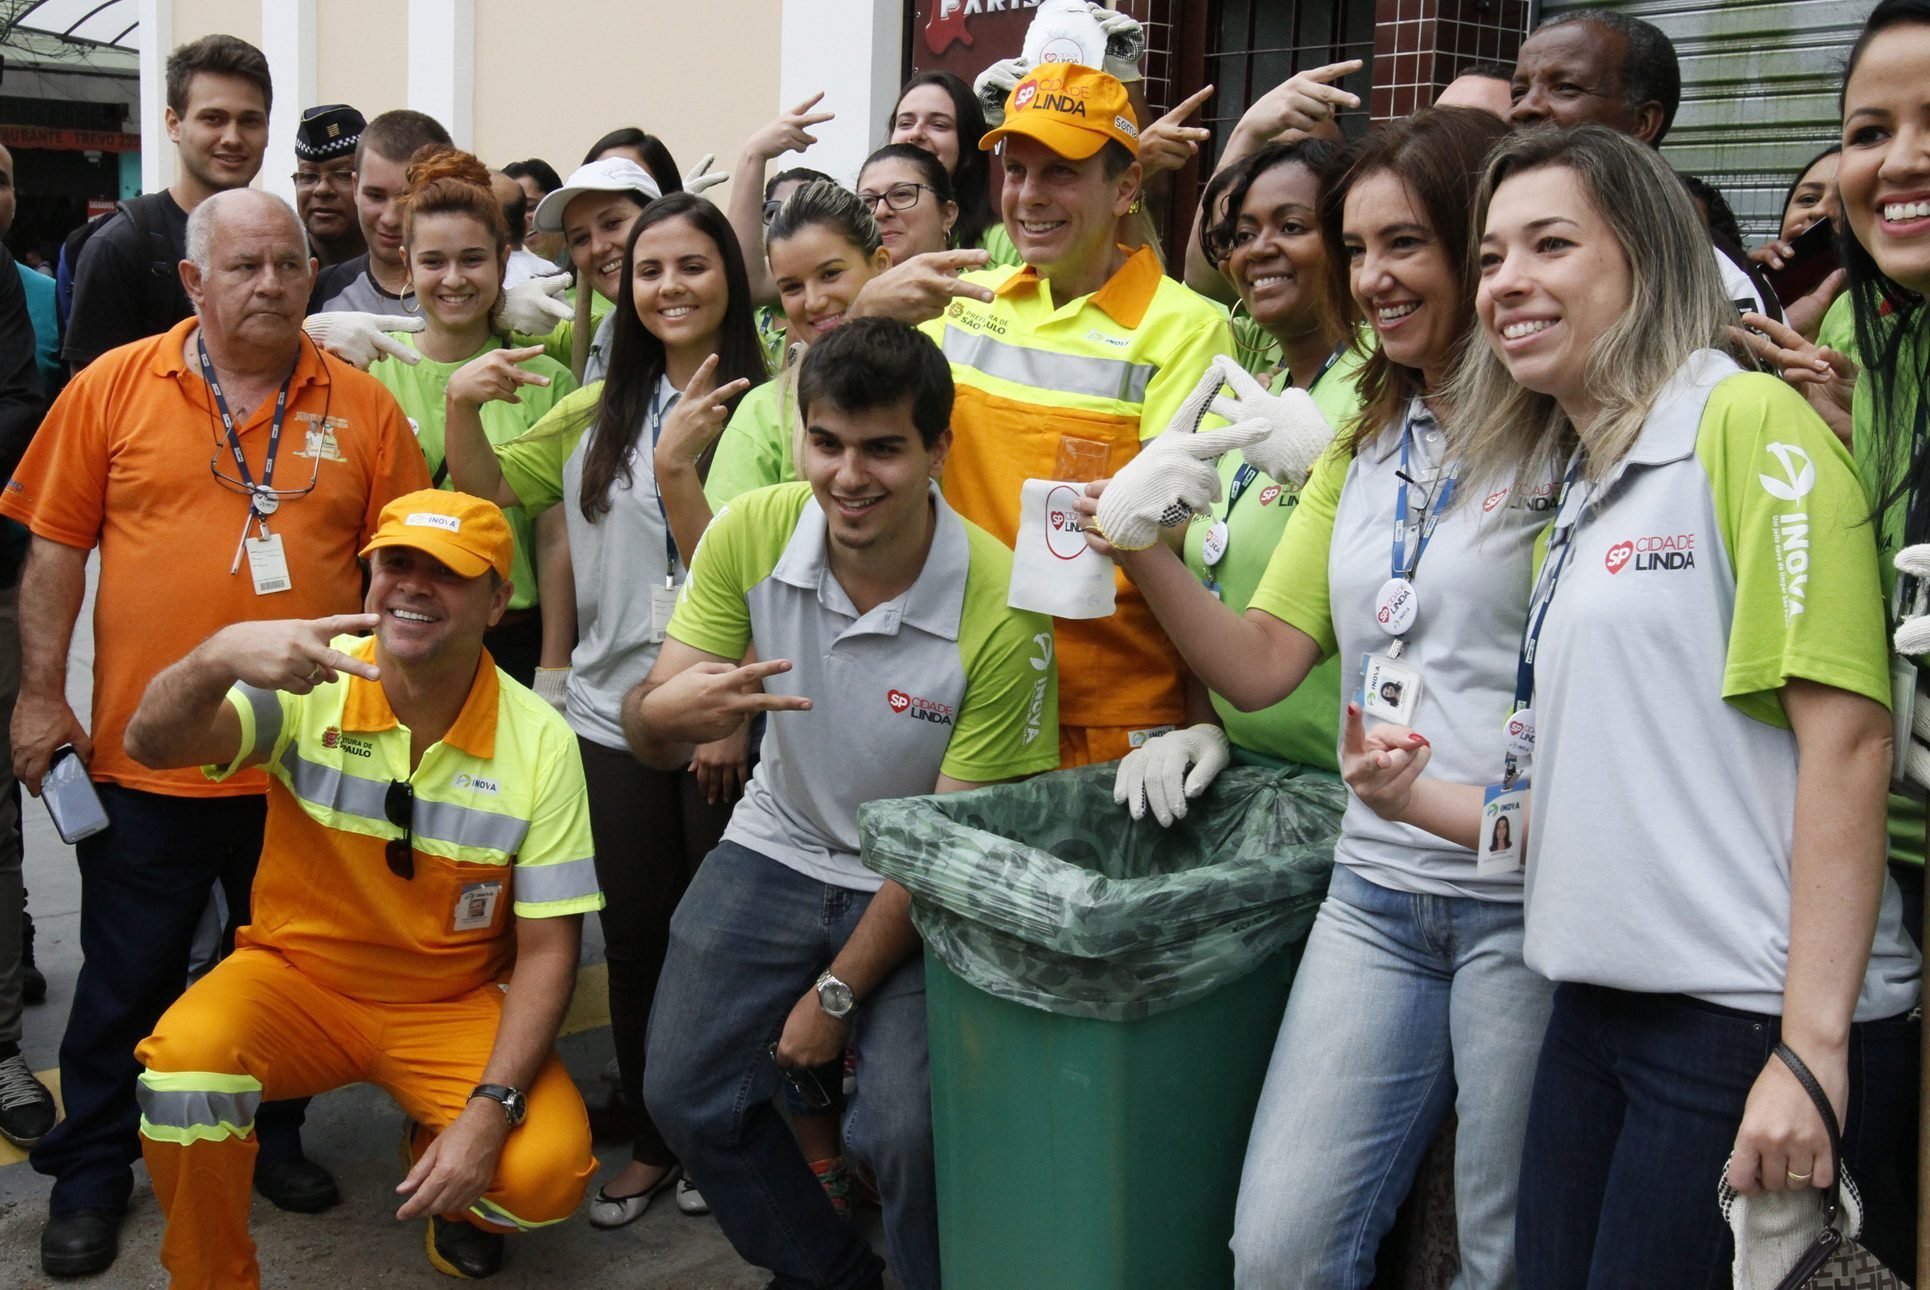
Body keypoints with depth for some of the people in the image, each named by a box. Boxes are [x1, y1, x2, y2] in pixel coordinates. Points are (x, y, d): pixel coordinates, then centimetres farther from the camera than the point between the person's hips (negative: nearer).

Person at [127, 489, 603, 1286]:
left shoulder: (540, 744, -13)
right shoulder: (311, 685, -12)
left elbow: (547, 949, -10)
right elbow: (152, 744, -27)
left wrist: (490, 1109, -22)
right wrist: (218, 659, -49)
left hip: (452, 1007, 0)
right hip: (297, 979, 0)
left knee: (547, 1171, -24)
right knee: (183, 1063, -31)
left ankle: (443, 1176, 14)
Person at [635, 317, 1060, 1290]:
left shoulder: (1000, 611, -25)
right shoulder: (750, 534, -15)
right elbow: (650, 739, -11)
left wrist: (839, 992, -11)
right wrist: (663, 711, -37)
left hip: (919, 886, -4)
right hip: (779, 848, 4)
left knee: (908, 1130, -21)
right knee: (683, 1095, -1)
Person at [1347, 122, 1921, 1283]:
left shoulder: (1749, 423, -8)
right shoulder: (1580, 498, 15)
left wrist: (1812, 1044, -19)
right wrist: (1420, 798, 4)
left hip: (1751, 1017, -7)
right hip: (1603, 1009, 8)